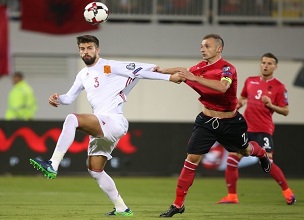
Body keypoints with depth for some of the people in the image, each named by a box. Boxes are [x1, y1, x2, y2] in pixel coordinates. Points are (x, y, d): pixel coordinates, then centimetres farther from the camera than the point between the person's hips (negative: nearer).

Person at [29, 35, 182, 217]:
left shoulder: (109, 67, -3)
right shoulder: (83, 75, 20)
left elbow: (140, 71, -6)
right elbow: (70, 97, 26)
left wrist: (169, 77, -10)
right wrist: (58, 99, 2)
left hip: (114, 121, -9)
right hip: (100, 127, 9)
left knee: (72, 119, -28)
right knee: (95, 171, 10)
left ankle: (52, 165, -33)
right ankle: (122, 209, 18)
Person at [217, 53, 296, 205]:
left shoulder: (278, 87, -4)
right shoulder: (250, 81, 9)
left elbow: (285, 111, -4)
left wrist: (271, 105, -19)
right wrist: (239, 103, 5)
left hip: (264, 130, -5)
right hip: (246, 128, 5)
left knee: (267, 163, -14)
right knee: (232, 159, -1)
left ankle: (287, 192, 6)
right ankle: (232, 196, 10)